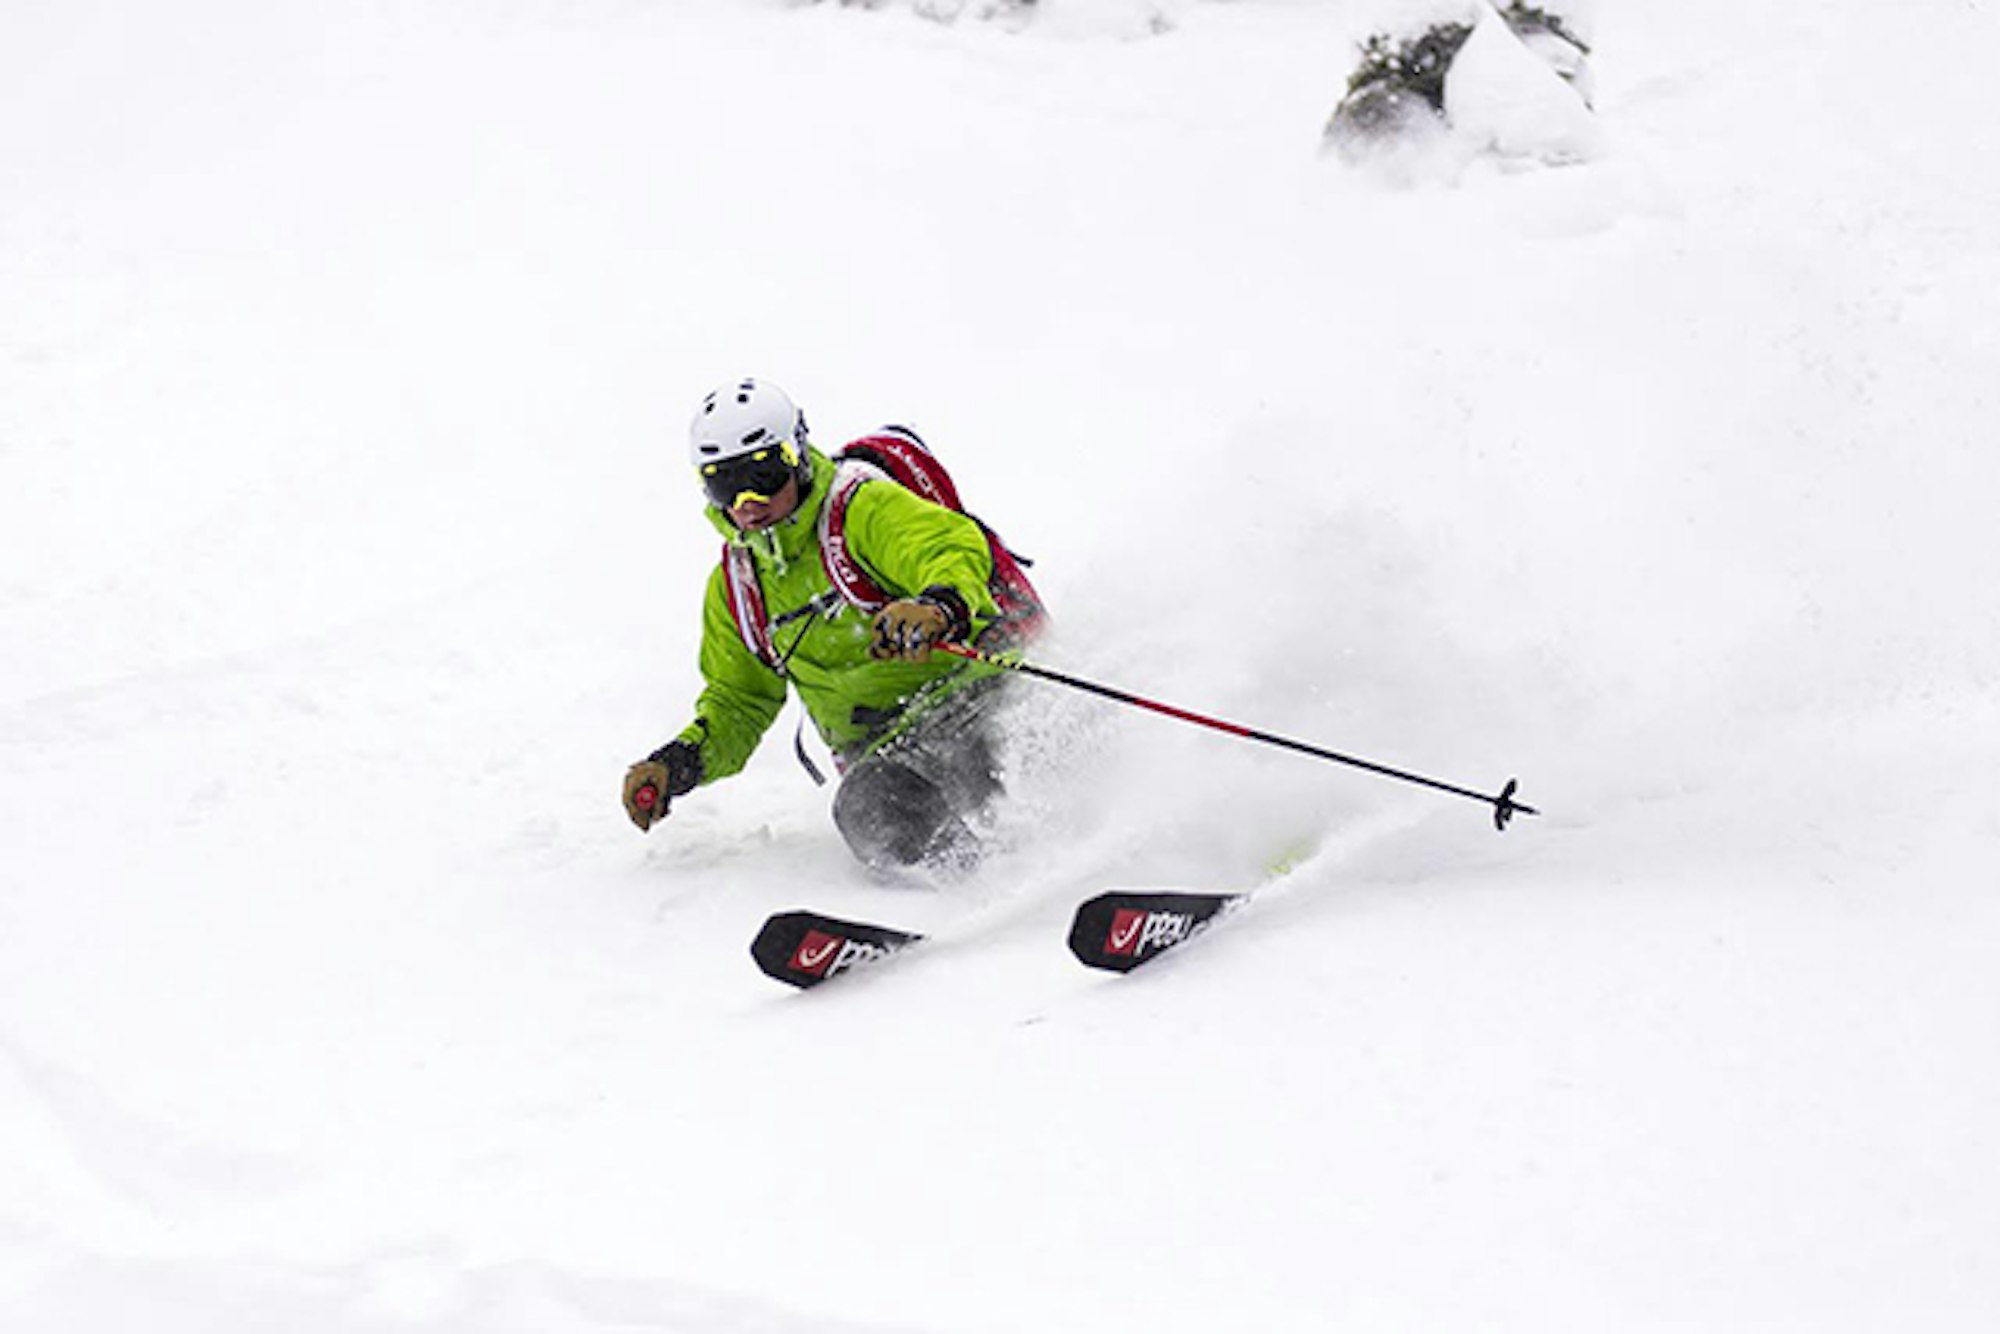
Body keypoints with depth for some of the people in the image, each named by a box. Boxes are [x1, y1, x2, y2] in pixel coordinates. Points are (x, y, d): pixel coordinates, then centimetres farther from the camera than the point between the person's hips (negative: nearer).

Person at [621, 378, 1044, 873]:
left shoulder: (863, 508, -7)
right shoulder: (733, 586, 14)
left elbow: (956, 547, -22)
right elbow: (737, 705, 24)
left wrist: (937, 608, -45)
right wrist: (676, 764, 6)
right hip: (881, 749, 5)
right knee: (867, 813, -28)